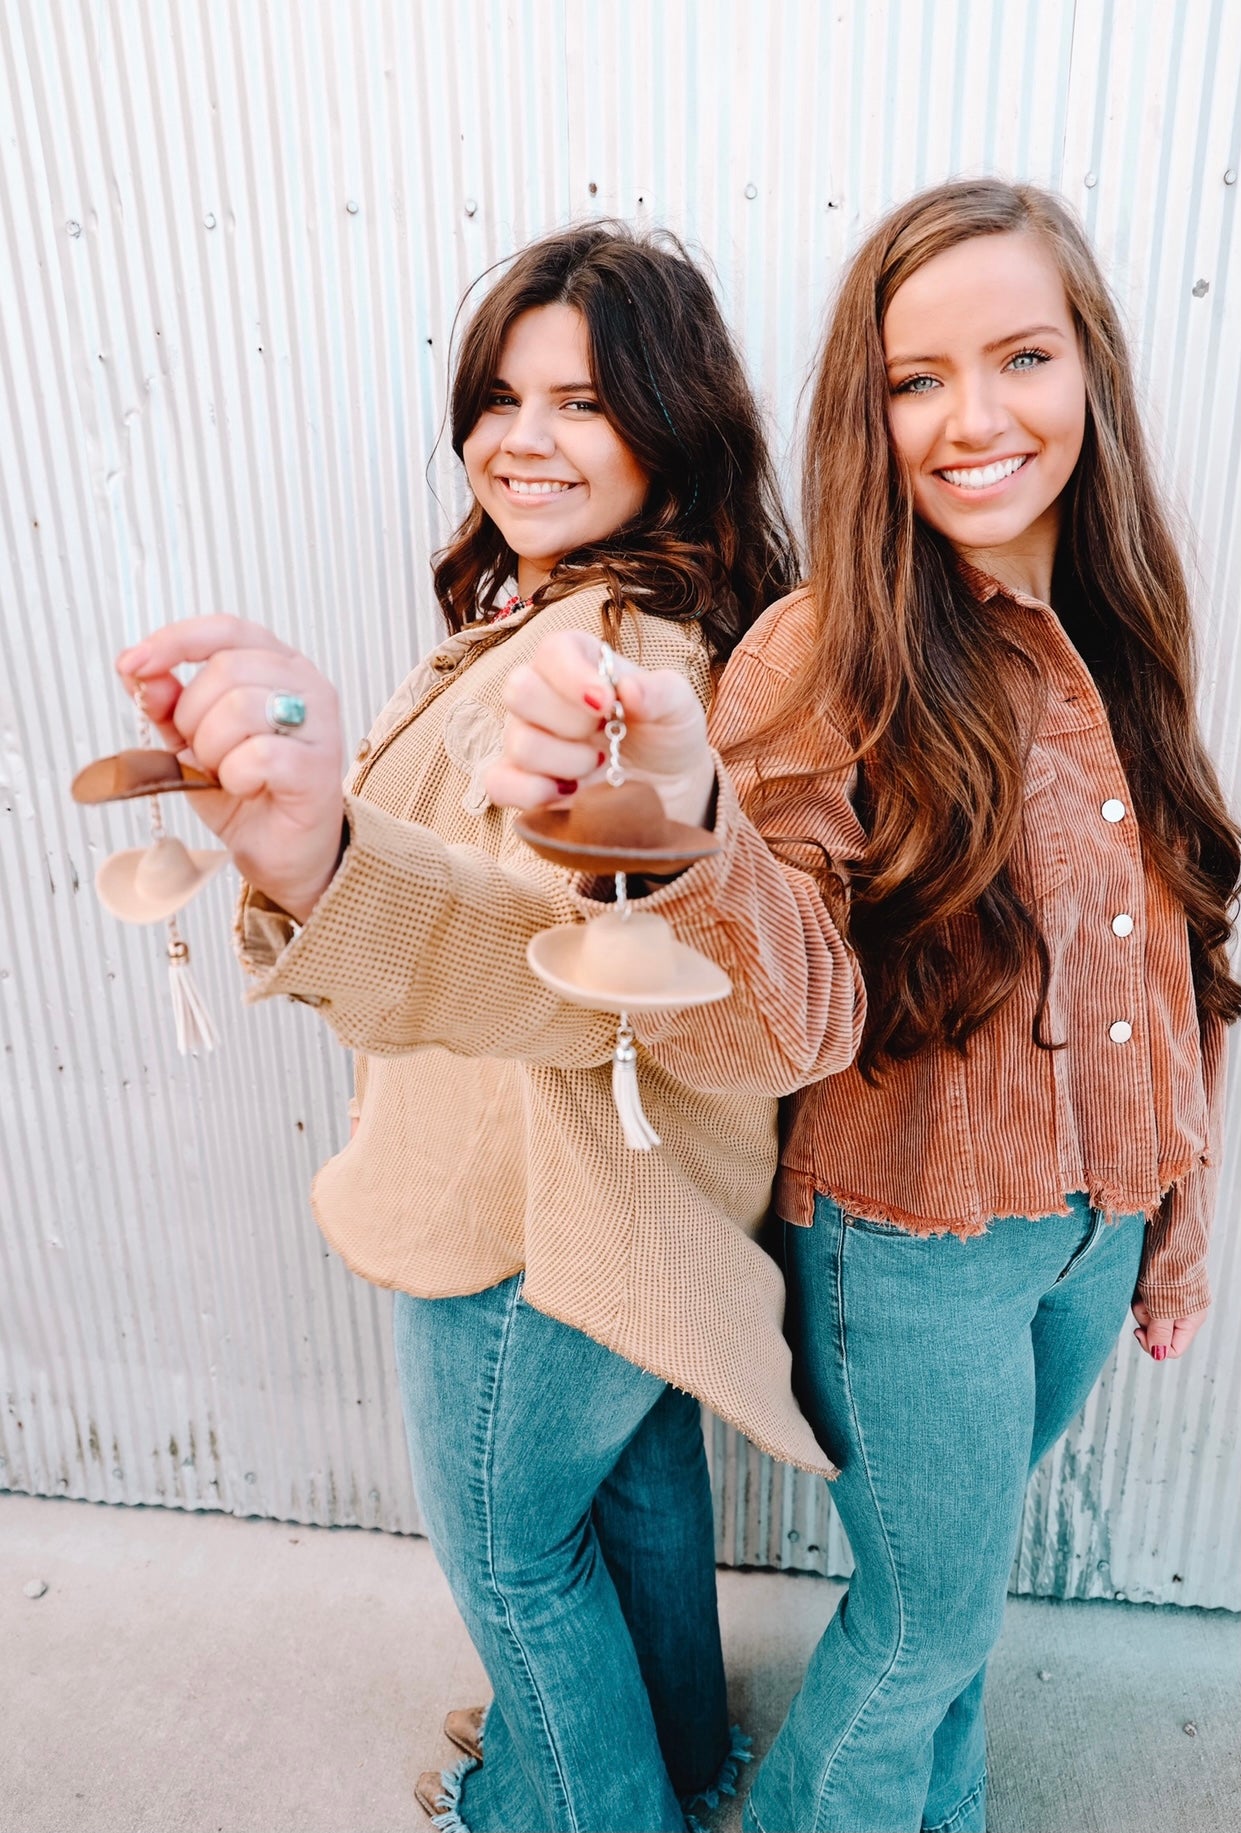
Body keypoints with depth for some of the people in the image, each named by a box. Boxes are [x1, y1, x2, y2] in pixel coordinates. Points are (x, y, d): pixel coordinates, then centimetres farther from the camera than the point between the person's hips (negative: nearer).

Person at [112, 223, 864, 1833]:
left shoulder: (596, 653, -28)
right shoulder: (643, 617, 5)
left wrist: (325, 868, -64)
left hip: (532, 1216, -10)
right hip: (633, 1188, 10)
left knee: (511, 1546, 18)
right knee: (639, 1471, 30)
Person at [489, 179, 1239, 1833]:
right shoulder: (826, 659, -19)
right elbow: (774, 1018, -28)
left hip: (1097, 1222, 6)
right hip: (913, 1242, -5)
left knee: (960, 1562, 27)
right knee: (933, 1616, 16)